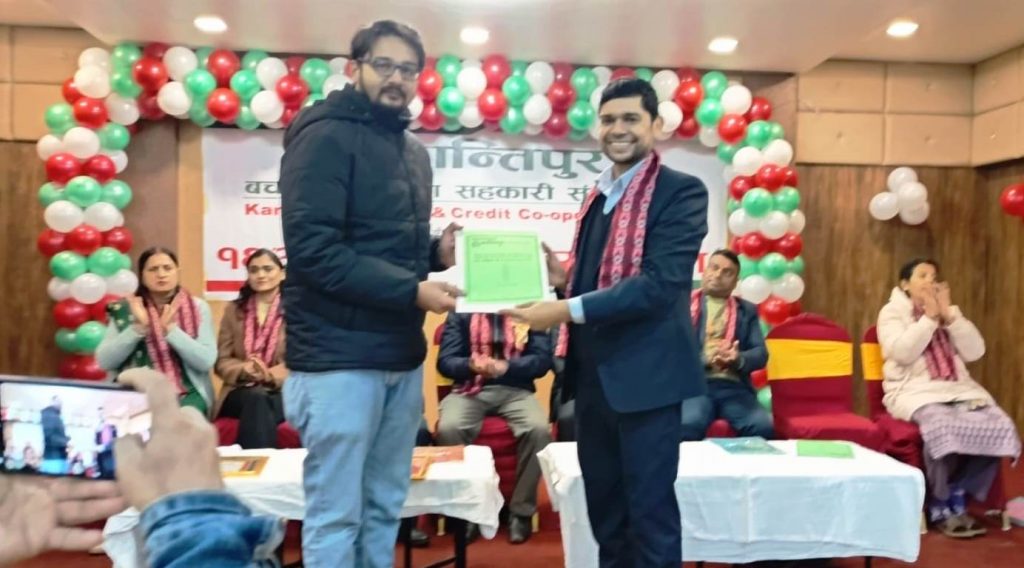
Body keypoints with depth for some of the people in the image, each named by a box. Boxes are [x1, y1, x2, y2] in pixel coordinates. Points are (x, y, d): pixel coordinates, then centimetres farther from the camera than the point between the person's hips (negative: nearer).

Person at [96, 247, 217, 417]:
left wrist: (170, 329, -16)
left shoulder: (198, 307, 4)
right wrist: (138, 327, -13)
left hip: (187, 393, 0)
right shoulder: (124, 310, 7)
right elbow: (103, 361, -2)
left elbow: (206, 361, -7)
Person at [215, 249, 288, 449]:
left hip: (283, 391, -2)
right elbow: (221, 361, 9)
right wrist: (243, 369, -14)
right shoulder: (233, 310, 14)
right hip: (242, 391, 2)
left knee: (261, 406, -36)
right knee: (256, 398, -34)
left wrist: (271, 375, -21)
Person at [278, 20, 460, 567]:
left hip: (402, 355, 8)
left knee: (384, 507, 16)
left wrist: (437, 253, 0)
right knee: (335, 514, 3)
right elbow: (312, 250, -20)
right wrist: (411, 291, -21)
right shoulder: (325, 137, -9)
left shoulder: (414, 151, 15)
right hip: (340, 356, -8)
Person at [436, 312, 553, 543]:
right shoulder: (461, 313, 9)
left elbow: (542, 359, -1)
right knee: (448, 429, -31)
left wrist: (506, 367, -20)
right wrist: (471, 365, -21)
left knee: (539, 430, -31)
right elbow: (445, 361, 2)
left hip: (516, 390, 0)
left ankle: (520, 510, -13)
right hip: (469, 390, 0)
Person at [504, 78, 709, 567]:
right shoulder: (598, 195, 14)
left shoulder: (681, 192, -9)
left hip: (645, 374, -7)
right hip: (593, 374, 7)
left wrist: (568, 309, -24)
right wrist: (562, 278, 0)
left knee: (650, 510, 3)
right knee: (603, 507, 16)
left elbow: (661, 283, -20)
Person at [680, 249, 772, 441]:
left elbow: (761, 353, 11)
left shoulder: (747, 310, 21)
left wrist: (738, 359, -11)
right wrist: (706, 358, -13)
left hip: (734, 387, 3)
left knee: (764, 427, -27)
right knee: (688, 425, -35)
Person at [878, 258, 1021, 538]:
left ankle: (956, 500, -11)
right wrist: (929, 317, -9)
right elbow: (902, 353, -13)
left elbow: (975, 352, 5)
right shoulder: (892, 312, 4)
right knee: (944, 425, -36)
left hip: (959, 389, 5)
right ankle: (942, 507, -16)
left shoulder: (948, 311, 19)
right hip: (914, 391, -5)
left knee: (999, 426, -23)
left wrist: (949, 314, -3)